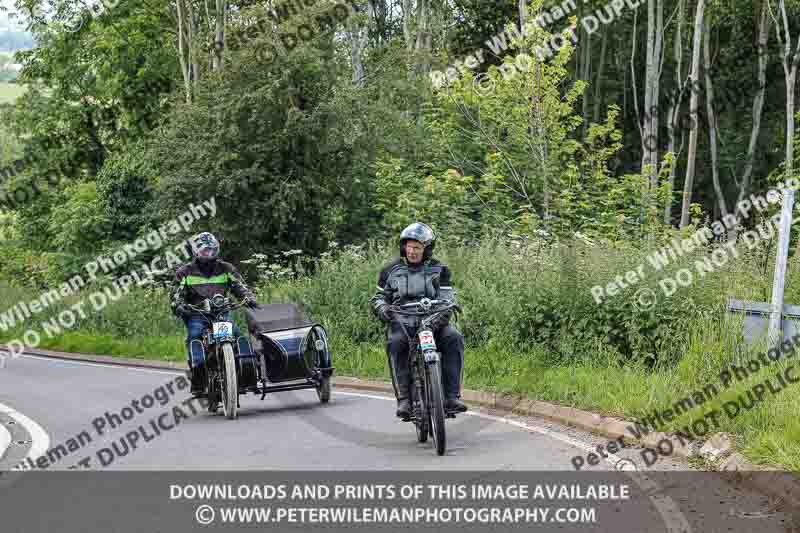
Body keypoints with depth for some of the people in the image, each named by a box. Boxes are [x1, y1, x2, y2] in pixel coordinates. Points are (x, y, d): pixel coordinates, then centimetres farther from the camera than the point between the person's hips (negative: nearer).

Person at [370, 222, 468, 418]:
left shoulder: (439, 270, 10)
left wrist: (441, 315, -21)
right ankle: (403, 398, -35)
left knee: (453, 338, -29)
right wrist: (382, 308, -9)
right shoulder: (391, 270, 13)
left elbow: (447, 298, 2)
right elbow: (379, 297, 17)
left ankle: (451, 396, -29)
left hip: (432, 322, 0)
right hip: (401, 322, 0)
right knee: (395, 343, -35)